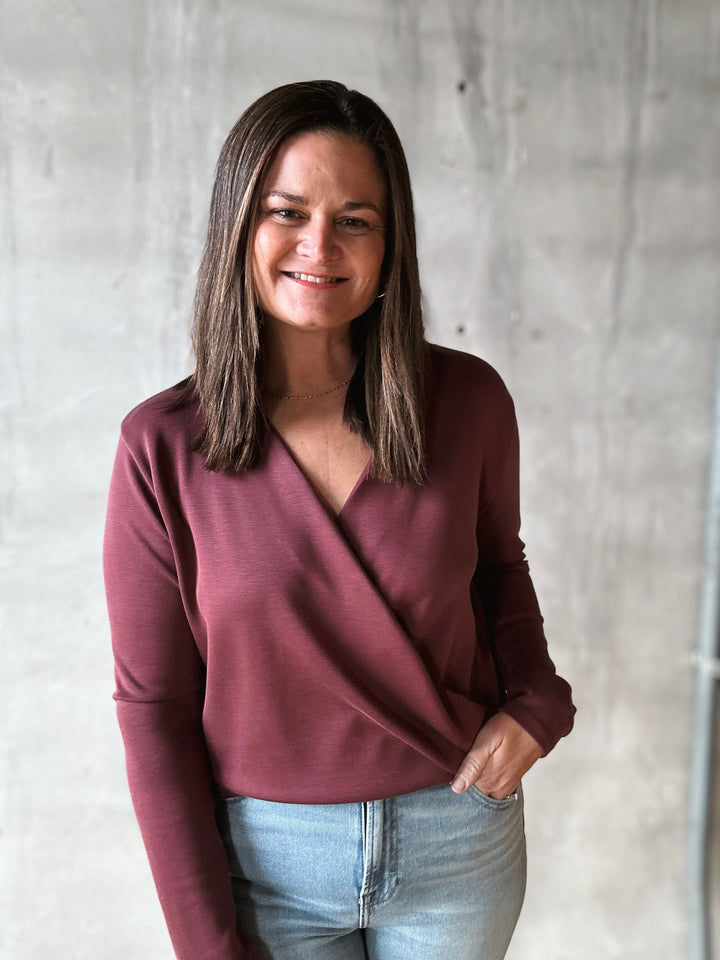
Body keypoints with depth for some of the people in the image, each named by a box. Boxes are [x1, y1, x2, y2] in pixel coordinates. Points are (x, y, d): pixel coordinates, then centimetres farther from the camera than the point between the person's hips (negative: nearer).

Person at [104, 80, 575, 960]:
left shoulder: (467, 400, -11)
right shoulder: (161, 447, -14)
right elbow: (154, 708, -9)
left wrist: (534, 700, -9)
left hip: (457, 837, 2)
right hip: (267, 853, -1)